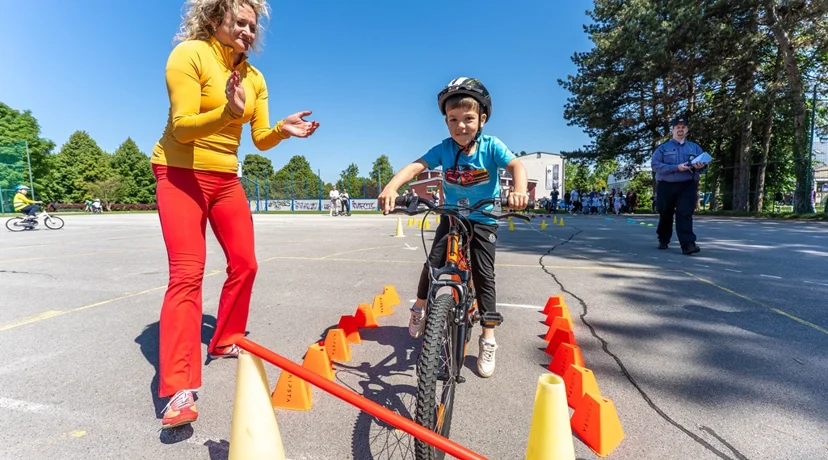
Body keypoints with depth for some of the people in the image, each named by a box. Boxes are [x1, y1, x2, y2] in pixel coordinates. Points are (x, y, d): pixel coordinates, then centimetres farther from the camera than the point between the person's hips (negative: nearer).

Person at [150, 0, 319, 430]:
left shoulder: (254, 77, 7)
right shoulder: (189, 53, -11)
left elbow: (261, 139, 2)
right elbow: (183, 126, -21)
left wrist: (283, 130, -18)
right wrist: (228, 112, -37)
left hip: (226, 178, 7)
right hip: (181, 175, -6)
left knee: (244, 263, 5)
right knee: (187, 273, -15)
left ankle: (225, 342, 26)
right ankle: (179, 390, -12)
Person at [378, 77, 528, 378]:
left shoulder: (491, 146, -16)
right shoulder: (444, 148, -13)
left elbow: (516, 165, -30)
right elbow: (416, 166, -25)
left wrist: (520, 190, -53)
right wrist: (391, 186, -44)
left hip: (483, 221, -1)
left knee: (484, 276, -3)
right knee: (433, 264, -9)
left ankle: (488, 339, 8)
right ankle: (420, 308, 22)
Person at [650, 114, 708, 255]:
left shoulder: (695, 147, 14)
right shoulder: (663, 147, 4)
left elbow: (704, 166, 13)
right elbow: (655, 165, -9)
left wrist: (700, 166, -12)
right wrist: (676, 167, -17)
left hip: (687, 187, 1)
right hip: (666, 186, -1)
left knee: (685, 214, -11)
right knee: (665, 215, 9)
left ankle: (688, 244, -17)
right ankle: (663, 241, 26)